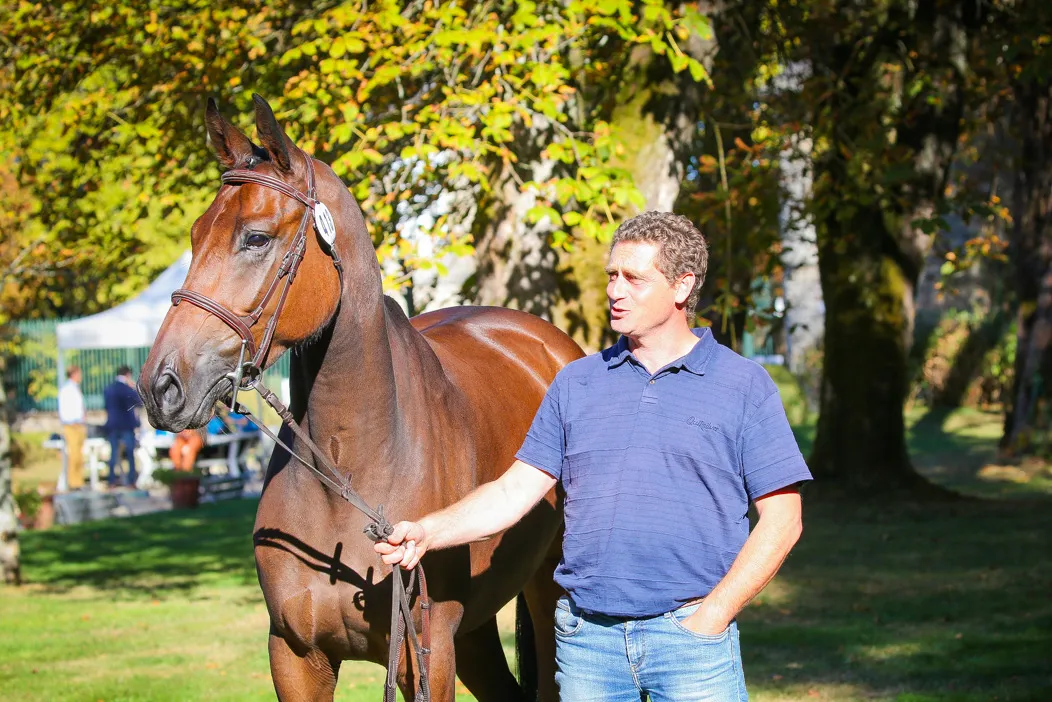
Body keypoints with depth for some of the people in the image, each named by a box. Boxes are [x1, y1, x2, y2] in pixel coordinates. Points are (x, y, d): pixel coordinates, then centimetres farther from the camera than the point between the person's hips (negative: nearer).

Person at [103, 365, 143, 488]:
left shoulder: (107, 389, 4)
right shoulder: (127, 389, -14)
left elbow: (107, 407, 12)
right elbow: (140, 402, -4)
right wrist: (135, 388, 4)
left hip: (112, 426, 5)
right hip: (127, 425, -5)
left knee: (114, 453, 8)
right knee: (130, 453, 3)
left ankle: (112, 481, 6)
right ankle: (131, 480, 2)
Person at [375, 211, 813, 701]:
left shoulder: (743, 385, 1)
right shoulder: (577, 382, 11)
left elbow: (781, 519, -2)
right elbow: (516, 489, 8)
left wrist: (712, 616, -9)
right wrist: (426, 532, -7)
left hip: (689, 634, -3)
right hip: (586, 637, 3)